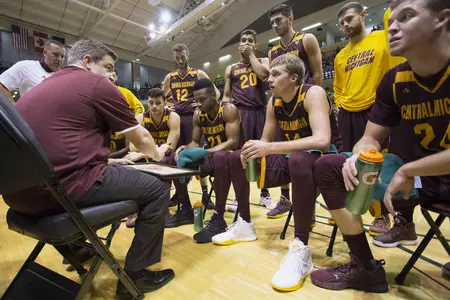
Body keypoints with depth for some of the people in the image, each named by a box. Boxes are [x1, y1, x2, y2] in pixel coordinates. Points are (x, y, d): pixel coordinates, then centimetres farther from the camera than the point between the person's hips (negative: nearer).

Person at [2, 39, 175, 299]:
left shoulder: (43, 86, 22)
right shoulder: (97, 84, -3)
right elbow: (141, 140, 3)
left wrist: (107, 161, 28)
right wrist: (158, 154, 24)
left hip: (21, 191, 10)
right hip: (63, 187, -10)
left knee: (111, 172, 34)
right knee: (158, 188, 1)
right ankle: (135, 274, 10)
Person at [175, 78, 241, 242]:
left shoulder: (229, 109, -14)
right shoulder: (198, 114, 5)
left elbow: (233, 142, -24)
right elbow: (195, 142, 7)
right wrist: (186, 148, -18)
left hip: (231, 156, -6)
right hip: (212, 157, 7)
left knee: (220, 157, -40)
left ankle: (218, 219, -31)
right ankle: (186, 208, 8)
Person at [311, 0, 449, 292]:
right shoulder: (394, 81, -2)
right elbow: (371, 139, -1)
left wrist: (407, 172, -19)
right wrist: (359, 158, -22)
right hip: (417, 178, 5)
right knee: (328, 166, -10)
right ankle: (366, 267, -3)